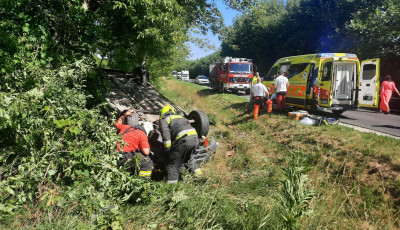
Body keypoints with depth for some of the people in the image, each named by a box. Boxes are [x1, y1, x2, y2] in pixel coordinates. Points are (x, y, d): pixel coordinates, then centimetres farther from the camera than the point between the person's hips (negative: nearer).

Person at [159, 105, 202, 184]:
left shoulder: (164, 120, 15)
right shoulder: (181, 117, 36)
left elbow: (166, 135, -2)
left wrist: (168, 150, 2)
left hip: (183, 140, -7)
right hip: (194, 138, 7)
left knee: (173, 164, 3)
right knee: (188, 158, 33)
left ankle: (171, 184, 4)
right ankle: (197, 171, 36)